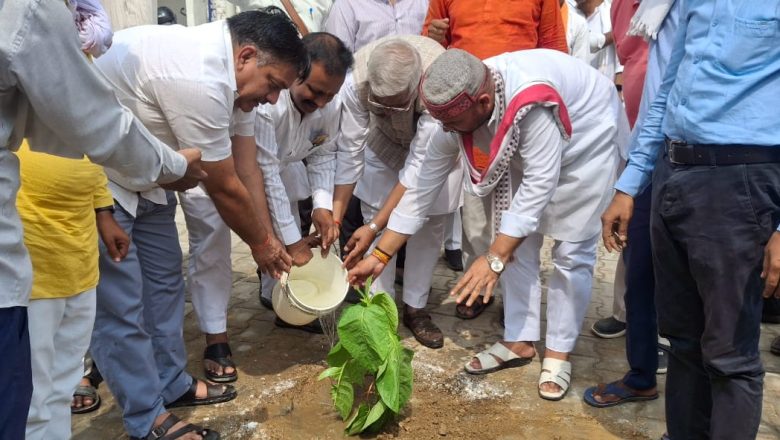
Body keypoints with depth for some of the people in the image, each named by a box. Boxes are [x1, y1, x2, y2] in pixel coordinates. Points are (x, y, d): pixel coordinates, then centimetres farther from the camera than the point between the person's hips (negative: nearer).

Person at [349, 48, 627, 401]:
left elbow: (539, 184, -39)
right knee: (516, 244, 3)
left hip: (587, 141, -6)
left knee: (571, 252, -5)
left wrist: (494, 260, -41)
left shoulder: (532, 102, -44)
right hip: (525, 150, 6)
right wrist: (379, 256, -16)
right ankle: (519, 341, 16)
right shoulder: (457, 108, -22)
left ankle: (558, 353, 9)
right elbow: (423, 183, -16)